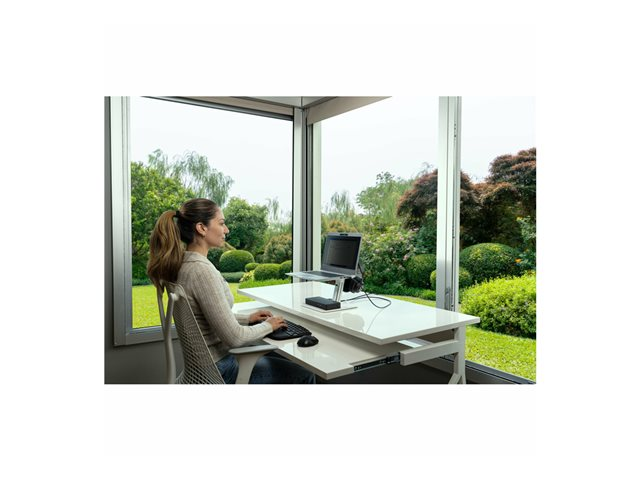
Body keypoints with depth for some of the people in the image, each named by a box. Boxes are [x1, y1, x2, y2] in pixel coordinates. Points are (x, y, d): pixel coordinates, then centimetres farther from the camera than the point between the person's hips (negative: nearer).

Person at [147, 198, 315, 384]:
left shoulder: (185, 263, 2)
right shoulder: (202, 271, -28)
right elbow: (234, 337, -25)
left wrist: (247, 318, 10)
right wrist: (267, 326, -9)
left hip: (205, 361, 9)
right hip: (218, 370, -9)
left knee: (286, 360, 24)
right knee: (305, 376, 4)